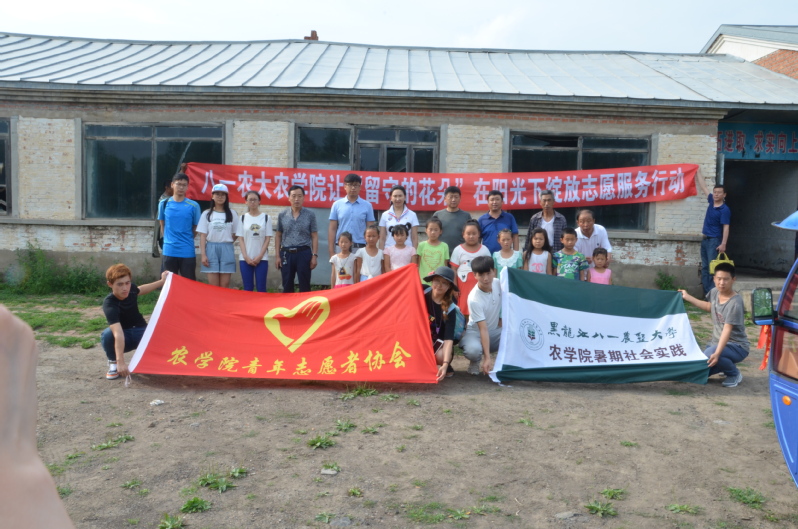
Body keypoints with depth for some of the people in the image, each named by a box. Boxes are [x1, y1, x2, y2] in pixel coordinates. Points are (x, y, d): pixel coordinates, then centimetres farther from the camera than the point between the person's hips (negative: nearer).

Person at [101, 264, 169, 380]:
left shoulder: (130, 288, -14)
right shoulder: (109, 304, -32)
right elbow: (118, 333, -46)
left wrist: (162, 281, 17)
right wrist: (120, 361, -53)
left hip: (141, 332, 4)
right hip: (123, 338, -4)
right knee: (107, 335, -37)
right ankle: (113, 363, -7)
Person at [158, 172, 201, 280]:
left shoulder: (193, 206, -1)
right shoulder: (164, 204, 3)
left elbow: (196, 228, 7)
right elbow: (162, 225, 14)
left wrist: (187, 240, 7)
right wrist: (169, 239, 10)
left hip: (188, 252, -1)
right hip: (169, 251, 1)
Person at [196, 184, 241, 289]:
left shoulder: (232, 214, 6)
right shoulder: (207, 214, 5)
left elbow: (236, 234, 11)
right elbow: (203, 235, 1)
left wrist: (225, 243, 2)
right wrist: (203, 254, -6)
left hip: (227, 250, 0)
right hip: (211, 249, 0)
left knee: (225, 286, 1)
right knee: (213, 286, -1)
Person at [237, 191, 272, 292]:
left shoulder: (266, 218, 4)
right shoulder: (243, 218, 6)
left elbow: (267, 239, 1)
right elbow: (241, 239, 4)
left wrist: (259, 256, -7)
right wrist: (246, 257, -6)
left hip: (262, 258, -1)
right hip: (245, 258, 1)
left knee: (261, 287, -2)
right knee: (248, 288, 3)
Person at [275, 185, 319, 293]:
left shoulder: (310, 215, 1)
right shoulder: (282, 215, 5)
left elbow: (314, 236, 2)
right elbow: (278, 236, 9)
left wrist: (315, 255, -5)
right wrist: (277, 255, 3)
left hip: (304, 253, -2)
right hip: (286, 253, 2)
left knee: (304, 286, 3)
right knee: (287, 286, 9)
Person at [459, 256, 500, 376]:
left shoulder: (498, 283, -11)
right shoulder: (474, 299, -28)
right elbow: (483, 329, -30)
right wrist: (487, 358, -34)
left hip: (495, 331, 5)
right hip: (476, 331, -5)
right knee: (473, 350, -37)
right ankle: (475, 363, 0)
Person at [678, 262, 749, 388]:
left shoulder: (735, 303, -25)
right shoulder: (714, 292, -3)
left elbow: (727, 330, -31)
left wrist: (717, 353, -40)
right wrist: (688, 297, 19)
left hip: (737, 346, -7)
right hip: (717, 342, 7)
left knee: (709, 354, -37)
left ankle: (734, 374, -6)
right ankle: (727, 364, 23)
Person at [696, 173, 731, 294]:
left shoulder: (725, 210, -11)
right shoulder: (711, 201, 8)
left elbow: (726, 227, -15)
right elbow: (703, 187, 17)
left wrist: (723, 244, -22)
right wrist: (698, 172, 21)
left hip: (714, 240, -8)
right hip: (705, 239, 8)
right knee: (704, 267, 7)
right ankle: (706, 292, 9)